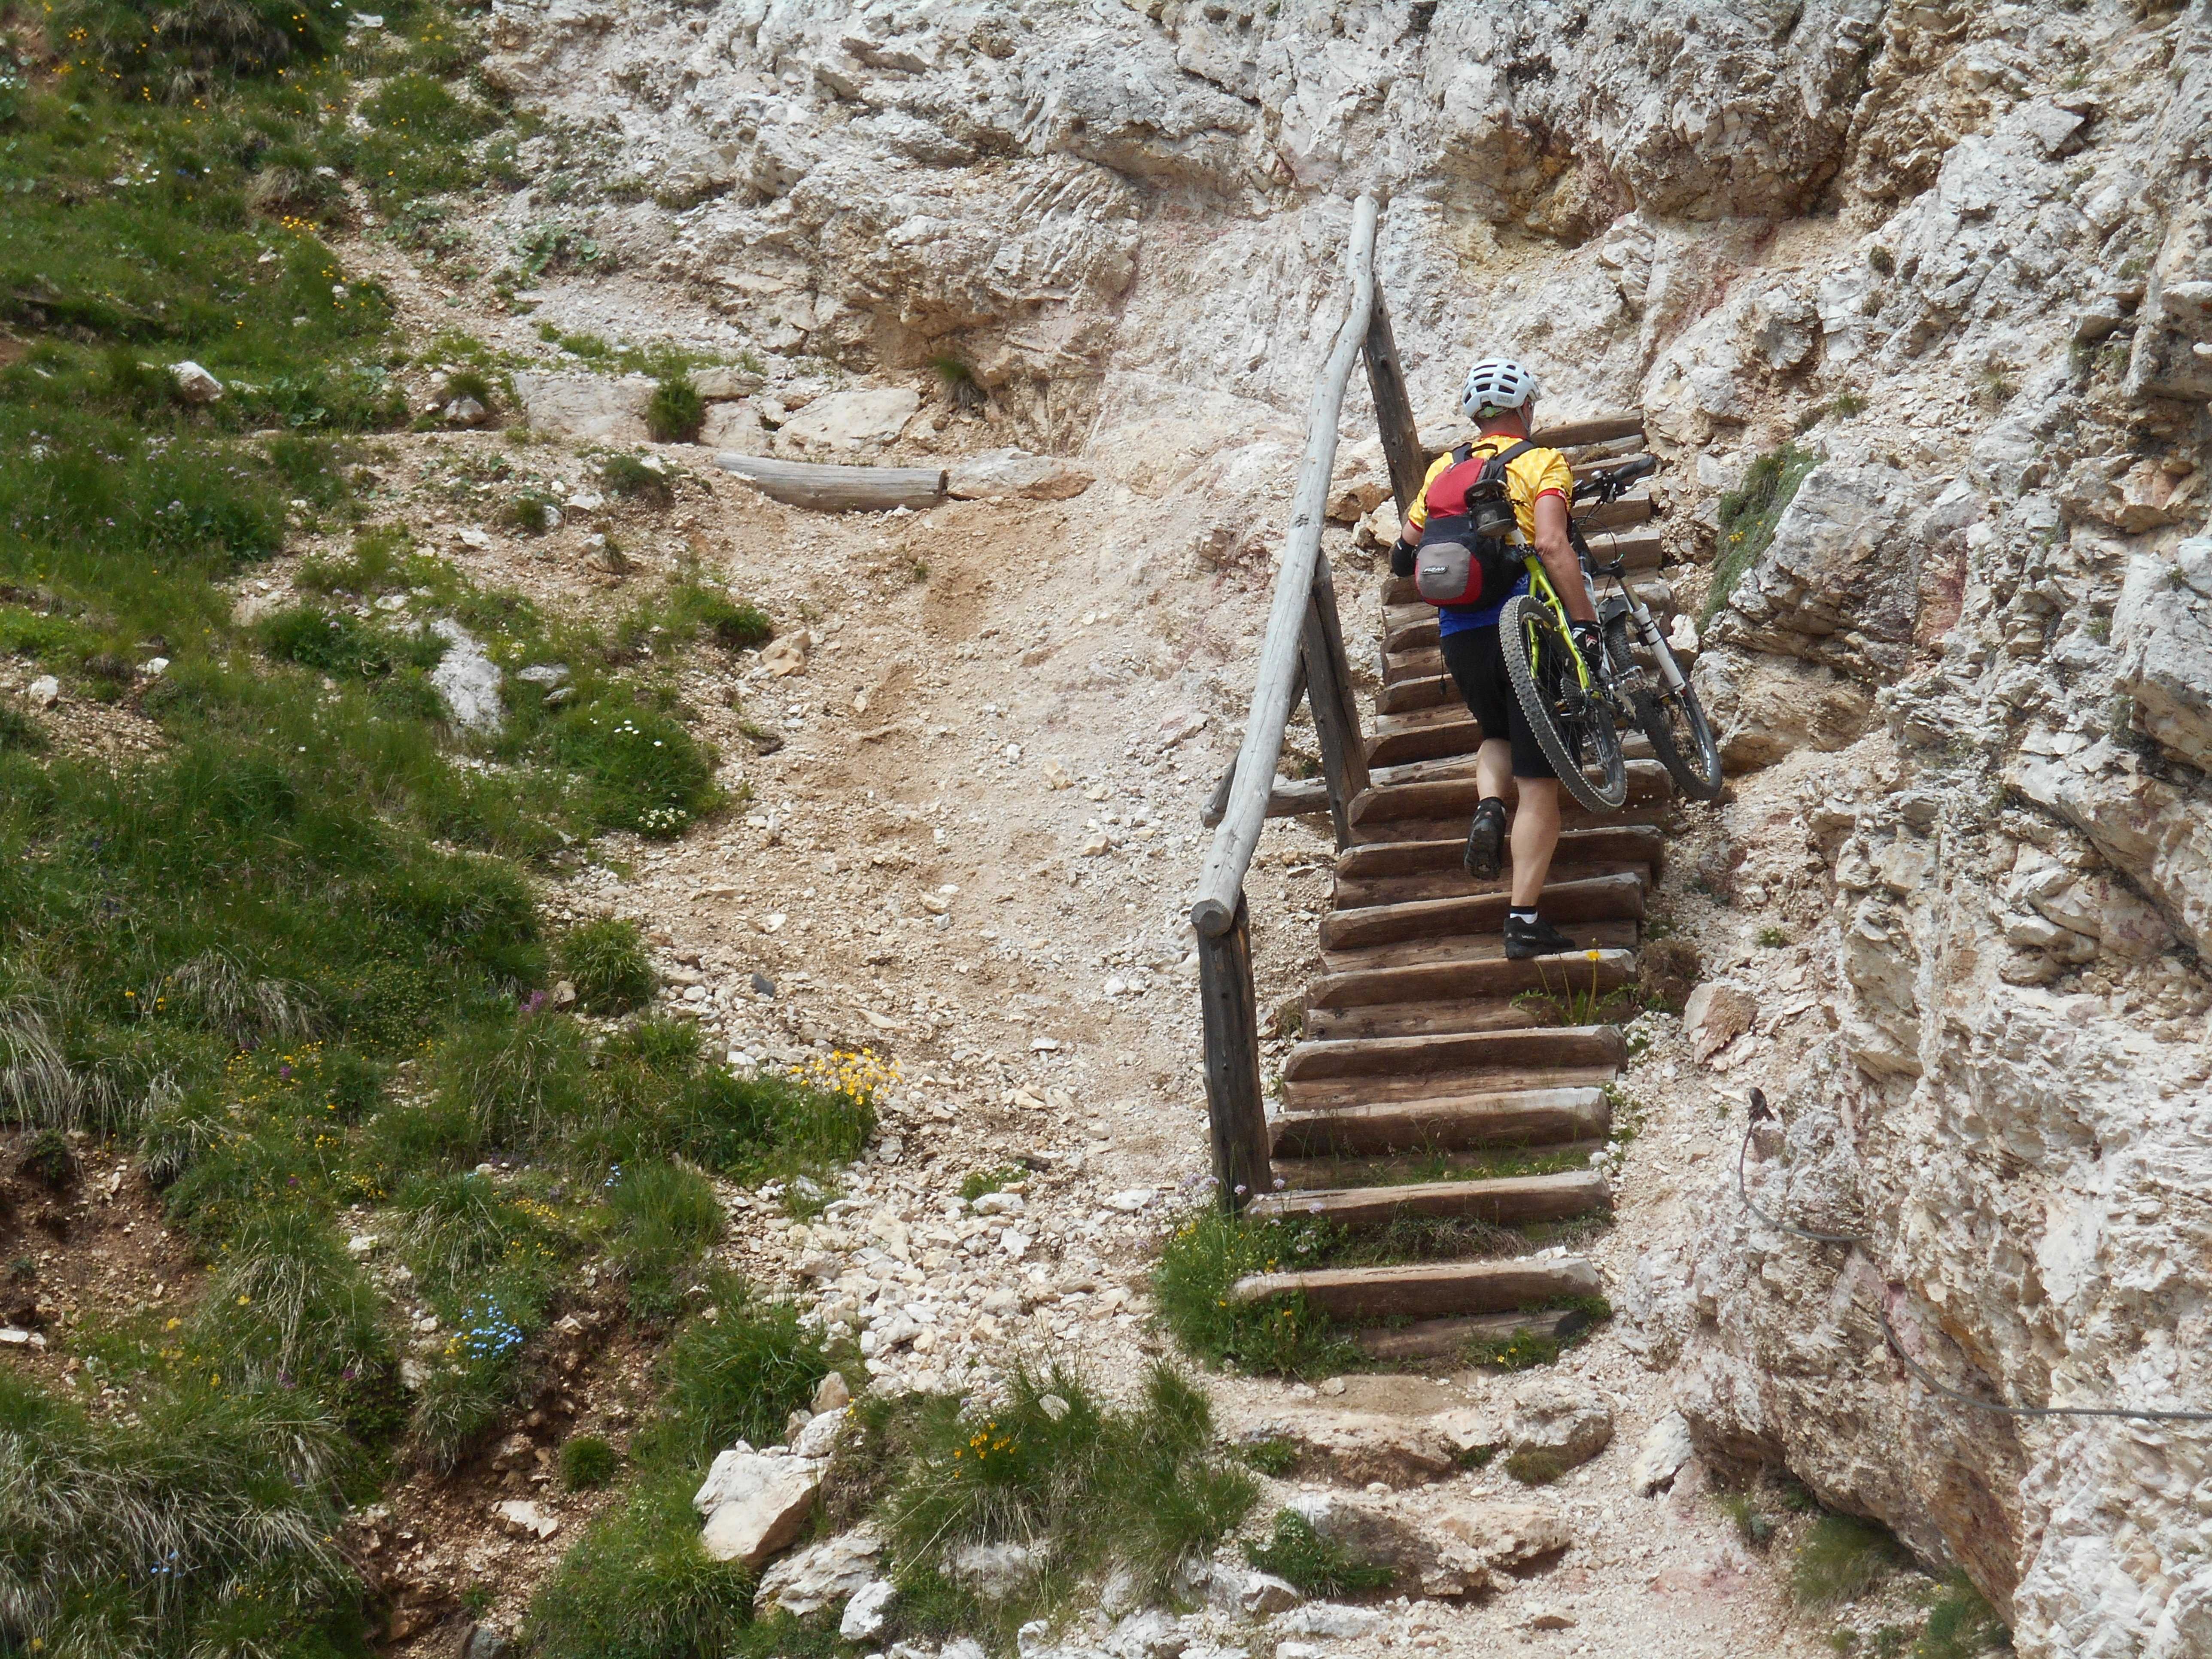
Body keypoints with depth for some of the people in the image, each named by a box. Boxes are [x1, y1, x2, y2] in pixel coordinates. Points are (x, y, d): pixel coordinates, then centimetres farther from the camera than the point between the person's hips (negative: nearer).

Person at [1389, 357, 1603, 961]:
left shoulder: (1443, 468, 13)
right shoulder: (1543, 463, 0)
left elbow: (1404, 554, 13)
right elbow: (1552, 546, -16)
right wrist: (1587, 621, -17)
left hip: (1459, 633, 4)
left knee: (1498, 733, 30)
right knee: (1540, 780, 1)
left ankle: (1488, 806, -1)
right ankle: (1525, 922, -4)